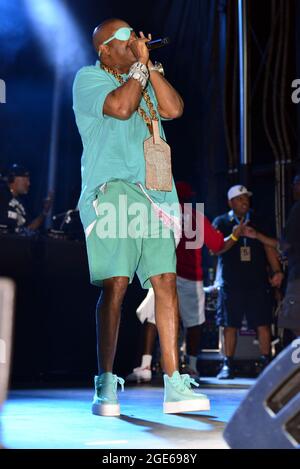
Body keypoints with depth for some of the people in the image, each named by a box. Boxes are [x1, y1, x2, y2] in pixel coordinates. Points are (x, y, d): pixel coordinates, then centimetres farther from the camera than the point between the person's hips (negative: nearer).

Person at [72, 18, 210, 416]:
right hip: (112, 191, -6)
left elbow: (174, 108, 9)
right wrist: (140, 65, 2)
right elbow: (120, 107, -13)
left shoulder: (141, 80, 26)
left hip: (153, 196, 6)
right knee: (115, 284, -14)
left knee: (166, 282, -3)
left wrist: (149, 64, 9)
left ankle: (174, 384, -1)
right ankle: (106, 385, -9)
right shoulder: (88, 78, 7)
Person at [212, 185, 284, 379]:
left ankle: (266, 362, 4)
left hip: (258, 282, 1)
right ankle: (228, 365, 8)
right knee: (230, 325, 1)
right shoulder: (221, 222, 4)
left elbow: (269, 246, 7)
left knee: (263, 323, -3)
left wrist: (277, 270, -4)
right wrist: (235, 236, -22)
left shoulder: (257, 221, 10)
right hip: (231, 282, -1)